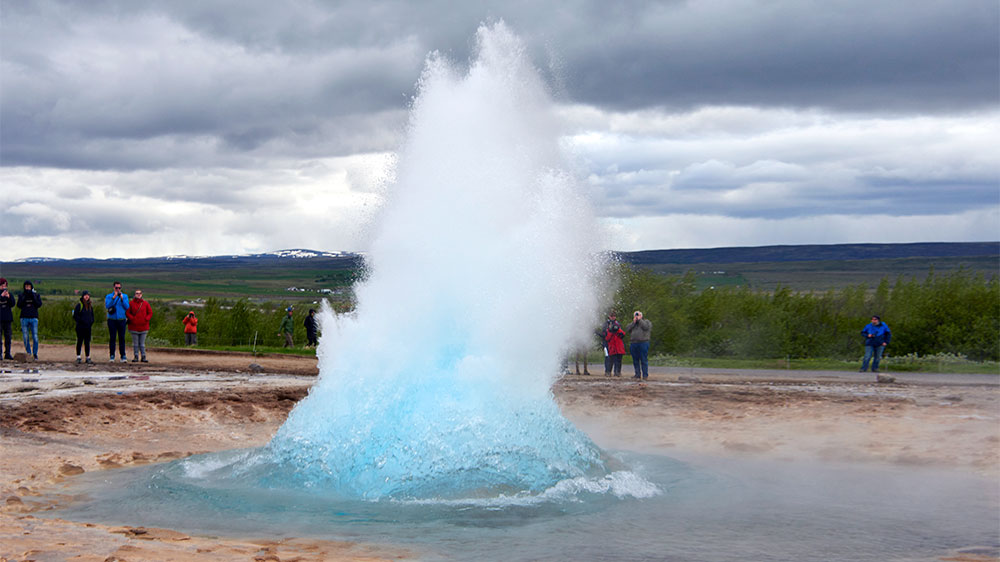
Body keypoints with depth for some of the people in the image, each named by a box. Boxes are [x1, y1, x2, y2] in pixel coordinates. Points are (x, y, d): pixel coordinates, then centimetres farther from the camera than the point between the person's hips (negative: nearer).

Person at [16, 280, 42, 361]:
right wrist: (24, 297, -12)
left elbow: (39, 304, -5)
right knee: (26, 338, 0)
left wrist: (33, 296, -10)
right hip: (24, 318, 1)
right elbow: (19, 305, -5)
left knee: (35, 337, -8)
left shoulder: (36, 295, 8)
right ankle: (28, 353, 9)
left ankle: (35, 354, -1)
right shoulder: (21, 295, 9)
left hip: (34, 318, -1)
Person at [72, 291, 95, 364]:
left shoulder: (90, 306, 13)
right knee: (79, 341, -1)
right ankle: (78, 357, 3)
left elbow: (92, 315, 22)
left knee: (87, 342, 7)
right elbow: (75, 316, -7)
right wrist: (80, 321, -14)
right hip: (80, 327, -5)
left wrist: (91, 322, 7)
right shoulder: (79, 305, -5)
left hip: (88, 327, 5)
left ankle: (88, 358, 11)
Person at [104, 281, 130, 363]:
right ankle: (112, 356, 3)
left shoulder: (125, 296, 9)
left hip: (121, 320, 0)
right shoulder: (109, 296, 7)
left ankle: (123, 356, -1)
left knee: (122, 338, -2)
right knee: (112, 338, -2)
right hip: (112, 320, 0)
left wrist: (122, 298, -12)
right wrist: (114, 297, -16)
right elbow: (107, 306, -9)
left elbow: (127, 307, -2)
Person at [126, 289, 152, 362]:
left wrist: (146, 319, -6)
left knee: (142, 343, 4)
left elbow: (150, 313, 8)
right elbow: (127, 313, 1)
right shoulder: (131, 303, 1)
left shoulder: (145, 304, 5)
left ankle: (143, 357, 6)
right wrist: (132, 319, -12)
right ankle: (136, 357, 9)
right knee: (135, 343, 4)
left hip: (143, 327, 1)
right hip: (134, 327, -1)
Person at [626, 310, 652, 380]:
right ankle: (637, 374, 11)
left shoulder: (647, 322, 11)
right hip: (633, 343, 4)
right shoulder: (632, 323, 22)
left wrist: (640, 320, -3)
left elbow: (646, 327, -11)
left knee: (644, 360, -7)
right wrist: (634, 322, -1)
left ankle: (645, 375, -5)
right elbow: (627, 329, 4)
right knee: (635, 360, 5)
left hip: (643, 342, -4)